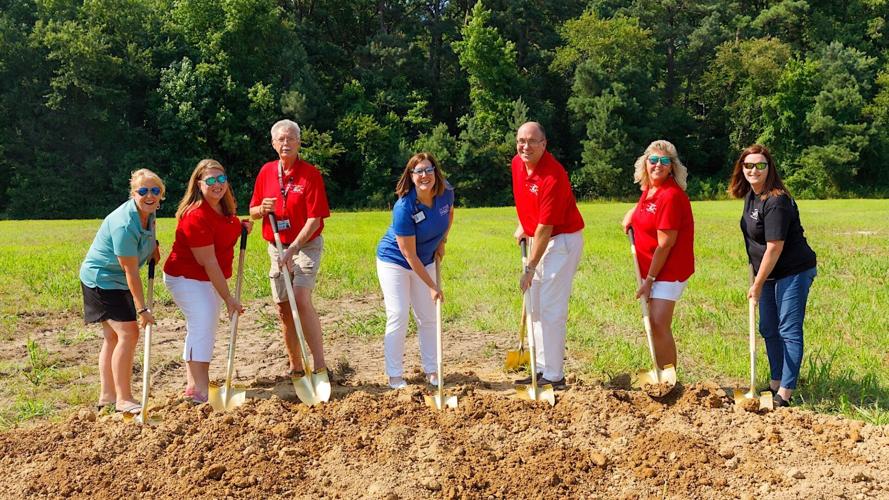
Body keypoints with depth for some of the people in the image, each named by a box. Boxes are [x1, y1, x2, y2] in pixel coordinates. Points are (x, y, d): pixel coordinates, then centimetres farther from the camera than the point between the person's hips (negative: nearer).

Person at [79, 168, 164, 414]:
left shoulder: (148, 211, -6)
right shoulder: (124, 225, -31)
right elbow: (131, 272, -28)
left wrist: (153, 244, 5)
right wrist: (142, 309, -25)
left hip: (115, 281, 10)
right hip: (102, 280, -9)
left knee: (113, 337, 13)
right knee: (128, 333, -15)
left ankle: (107, 396, 22)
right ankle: (123, 399, -8)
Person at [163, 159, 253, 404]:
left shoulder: (224, 207, -2)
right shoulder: (196, 216, -29)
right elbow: (208, 262, -28)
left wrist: (241, 225, 0)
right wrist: (228, 297, -26)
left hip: (213, 278, 9)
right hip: (187, 278, -9)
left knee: (206, 328, 16)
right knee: (202, 323, -19)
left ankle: (194, 383, 29)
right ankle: (199, 389, -16)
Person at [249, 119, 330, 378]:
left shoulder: (310, 174, -10)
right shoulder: (266, 172, 6)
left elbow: (315, 219, -15)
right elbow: (253, 212, 13)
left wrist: (293, 248, -22)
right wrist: (263, 209, -11)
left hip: (306, 245, -6)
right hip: (276, 248, 6)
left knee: (301, 300, -23)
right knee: (284, 309, 8)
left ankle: (320, 366, -23)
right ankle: (296, 367, 21)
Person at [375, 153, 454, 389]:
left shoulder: (446, 192, -15)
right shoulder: (404, 208, -31)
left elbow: (449, 214, 13)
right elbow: (409, 256, -26)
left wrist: (441, 242, 2)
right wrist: (432, 286, -22)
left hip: (425, 262, 6)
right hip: (394, 261, -5)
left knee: (428, 317, 9)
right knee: (398, 316, -7)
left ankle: (431, 370, 20)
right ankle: (395, 375, 3)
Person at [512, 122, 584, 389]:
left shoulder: (552, 176, -26)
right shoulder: (517, 162, 0)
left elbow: (546, 227, -25)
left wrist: (530, 268, -22)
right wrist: (522, 226, 14)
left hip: (563, 240, -9)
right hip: (538, 239, 9)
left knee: (551, 309, -10)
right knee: (535, 308, 13)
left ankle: (554, 377, -4)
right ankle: (541, 369, 22)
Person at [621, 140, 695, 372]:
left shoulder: (671, 196, -20)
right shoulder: (649, 189, 6)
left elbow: (665, 244, -20)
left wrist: (649, 279, -16)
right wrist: (632, 213, 12)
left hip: (669, 270, -9)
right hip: (652, 268, 9)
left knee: (659, 326, -13)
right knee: (655, 326, 14)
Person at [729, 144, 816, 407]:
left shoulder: (776, 201, -23)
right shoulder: (751, 195, 6)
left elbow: (774, 248, -23)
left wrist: (757, 285, -16)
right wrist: (758, 280, 15)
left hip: (793, 272, -10)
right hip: (769, 273, 10)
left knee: (789, 331, -6)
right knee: (769, 330, 16)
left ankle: (784, 395, -1)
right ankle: (776, 384, 29)